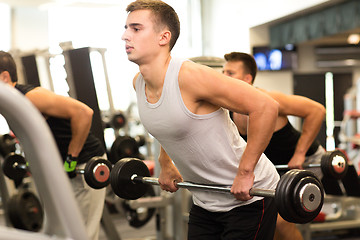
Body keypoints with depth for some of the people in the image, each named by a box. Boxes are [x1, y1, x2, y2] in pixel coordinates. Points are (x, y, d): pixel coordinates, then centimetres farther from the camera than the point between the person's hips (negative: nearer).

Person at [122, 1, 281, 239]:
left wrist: (245, 172, -24)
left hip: (248, 196, -7)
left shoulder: (189, 76, -25)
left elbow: (265, 106, -28)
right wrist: (166, 165, 18)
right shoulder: (138, 83, -1)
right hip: (205, 201, 8)